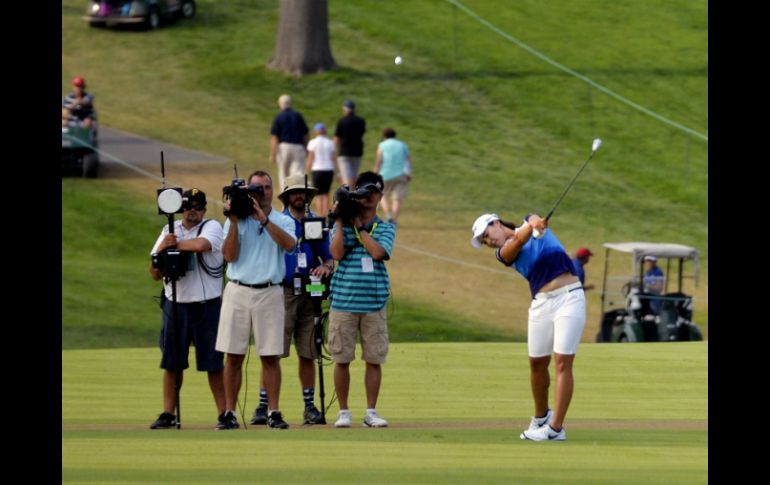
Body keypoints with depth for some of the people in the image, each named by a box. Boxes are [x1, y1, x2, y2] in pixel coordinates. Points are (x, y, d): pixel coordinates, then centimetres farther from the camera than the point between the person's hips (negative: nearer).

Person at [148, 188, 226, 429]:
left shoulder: (212, 227, 0)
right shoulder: (170, 230, 12)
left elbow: (201, 245, -25)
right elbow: (154, 274, 10)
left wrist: (173, 244, -10)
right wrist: (162, 248, -10)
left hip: (206, 305, -4)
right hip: (175, 304, 4)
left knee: (213, 363, -1)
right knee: (171, 362, 3)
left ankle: (224, 413, 4)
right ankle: (168, 414, 7)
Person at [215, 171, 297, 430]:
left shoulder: (282, 221, 8)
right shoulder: (235, 221, 9)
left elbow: (289, 244, -14)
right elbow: (230, 255, -3)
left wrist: (263, 218, -18)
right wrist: (235, 222, -10)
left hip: (269, 292, 0)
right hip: (238, 291, 0)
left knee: (271, 356, -1)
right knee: (234, 356, 0)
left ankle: (274, 412, 2)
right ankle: (229, 413, 3)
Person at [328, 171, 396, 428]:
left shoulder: (386, 228, 8)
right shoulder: (342, 226, 8)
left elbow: (377, 252, -11)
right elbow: (337, 253, -9)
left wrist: (358, 225, -7)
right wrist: (339, 221, -8)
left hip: (374, 302, 0)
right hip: (343, 300, 0)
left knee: (374, 359, 1)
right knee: (342, 359, 1)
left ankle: (371, 412, 10)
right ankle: (343, 412, 10)